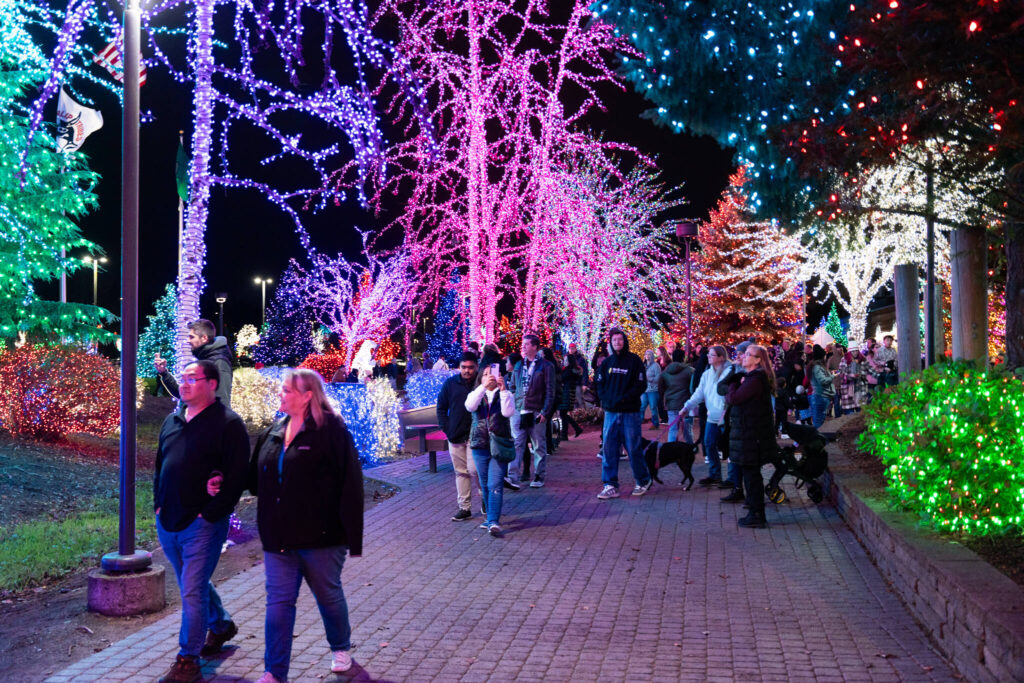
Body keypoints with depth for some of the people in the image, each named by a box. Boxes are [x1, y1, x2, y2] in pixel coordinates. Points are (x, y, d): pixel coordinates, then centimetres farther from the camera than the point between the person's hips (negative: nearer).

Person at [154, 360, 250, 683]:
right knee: (194, 585, 20)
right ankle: (221, 625, 43)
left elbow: (237, 476, -15)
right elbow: (159, 466, 21)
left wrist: (211, 514, -17)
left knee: (192, 591, -5)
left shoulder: (228, 424, -10)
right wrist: (159, 504, 10)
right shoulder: (172, 422, 12)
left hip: (202, 524, -7)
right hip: (168, 523, 7)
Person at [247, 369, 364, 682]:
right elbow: (256, 477, 16)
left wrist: (352, 535, -16)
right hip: (278, 536, 5)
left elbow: (350, 483, -14)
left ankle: (341, 648, 38)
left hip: (320, 536, -5)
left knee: (328, 595, 13)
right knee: (278, 601, 5)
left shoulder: (331, 429, -11)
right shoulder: (274, 431, 8)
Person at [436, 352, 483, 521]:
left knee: (473, 469, -12)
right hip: (455, 436, 4)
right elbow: (441, 408, 11)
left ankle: (485, 496, 16)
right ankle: (464, 507, 18)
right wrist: (446, 428, 1)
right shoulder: (450, 383, 4)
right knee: (461, 472, 10)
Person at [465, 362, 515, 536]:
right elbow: (470, 406, -15)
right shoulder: (476, 394, 9)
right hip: (480, 446, 3)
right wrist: (483, 387, -24)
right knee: (485, 486, 11)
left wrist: (503, 389, -20)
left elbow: (508, 412, -14)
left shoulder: (505, 395, 6)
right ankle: (491, 518, 24)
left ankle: (493, 522, -15)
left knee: (495, 485, -11)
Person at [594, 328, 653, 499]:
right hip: (611, 412, 4)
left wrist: (623, 399, -14)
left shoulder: (634, 361, -2)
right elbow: (600, 384, 13)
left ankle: (643, 481, 21)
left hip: (630, 412, -4)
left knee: (633, 448, 2)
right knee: (608, 448, 0)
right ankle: (610, 485, 5)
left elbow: (641, 385, -6)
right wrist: (607, 400, -5)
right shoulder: (607, 362, 10)